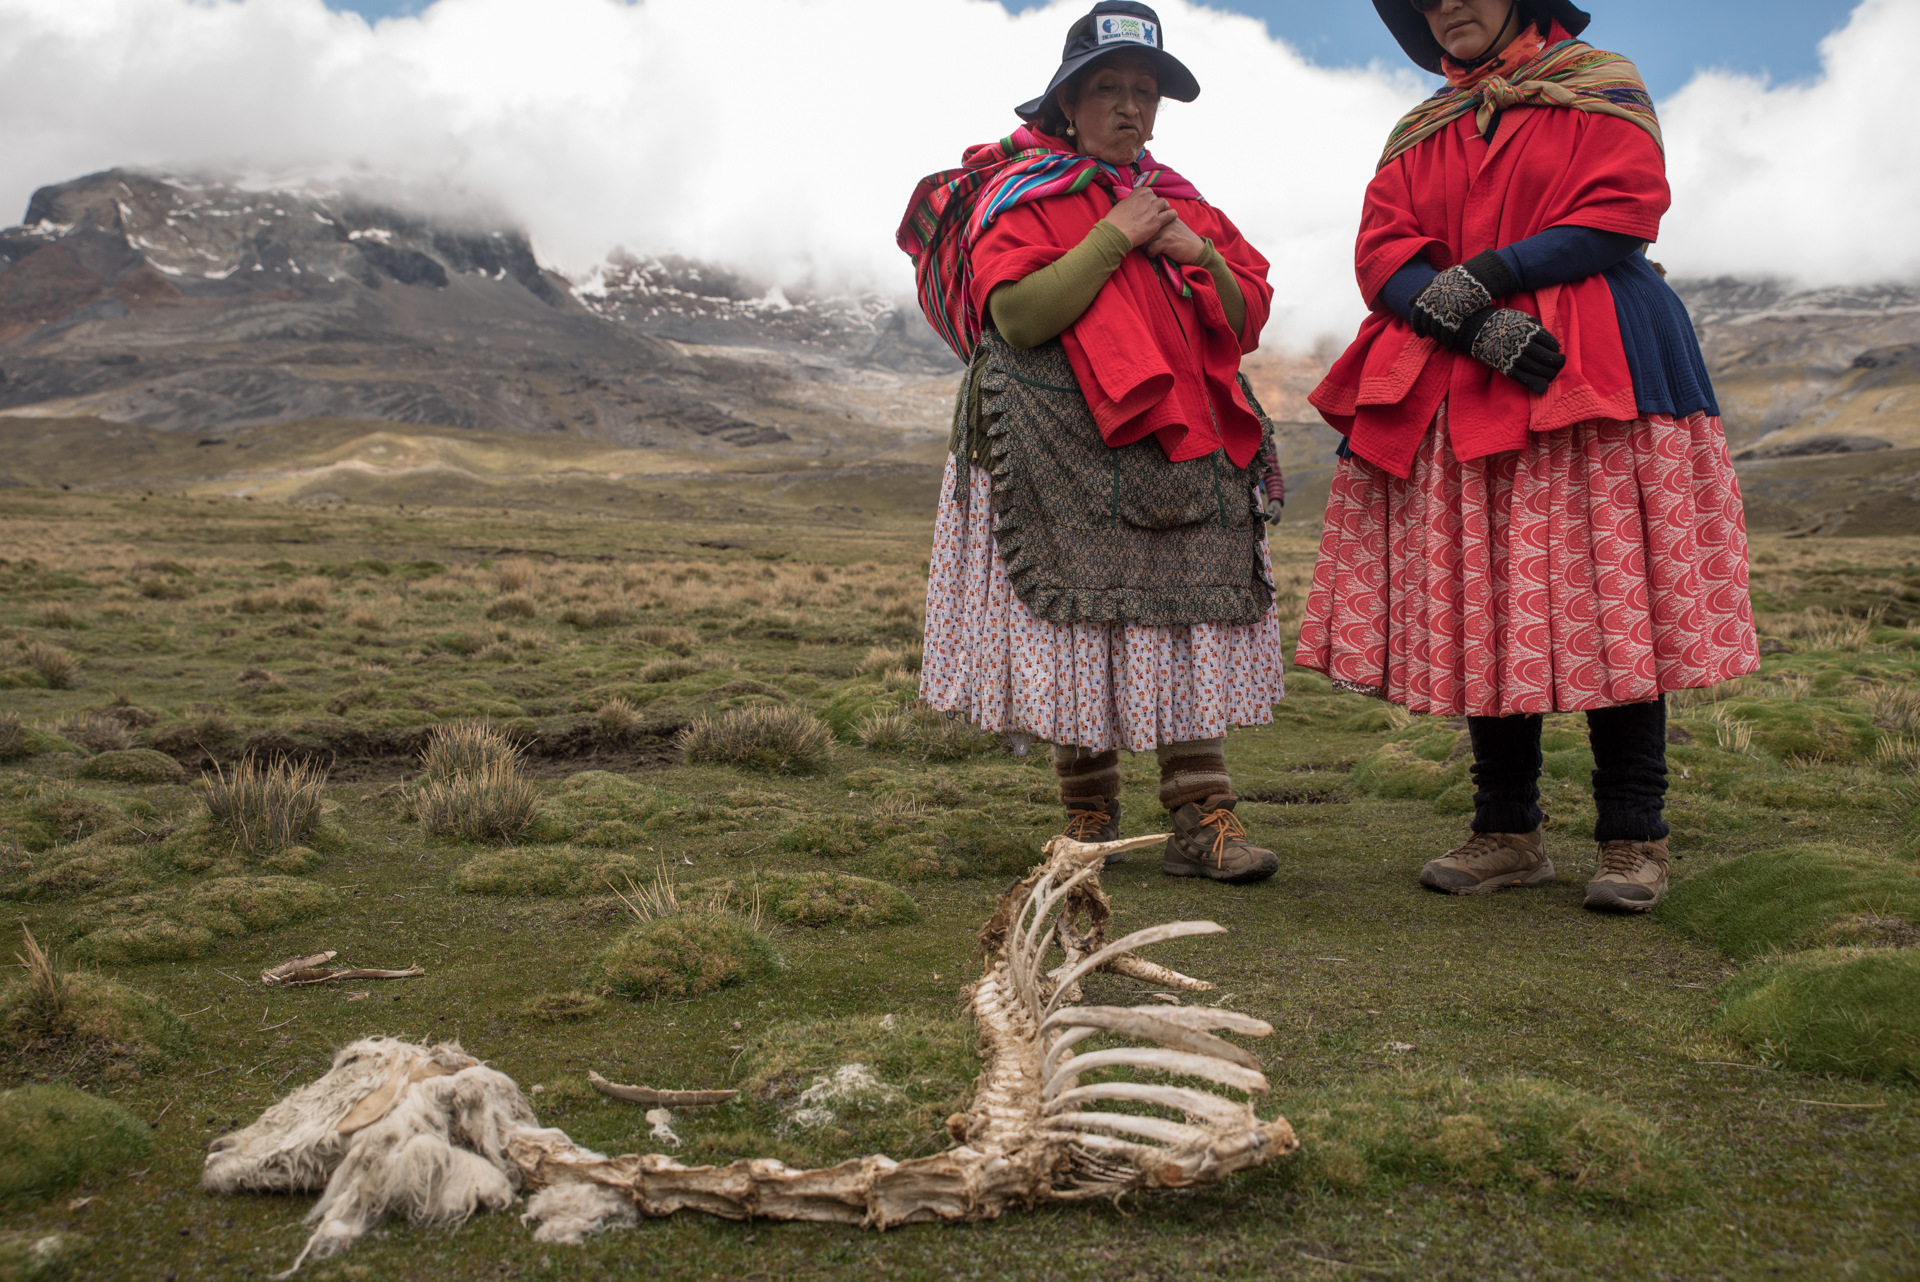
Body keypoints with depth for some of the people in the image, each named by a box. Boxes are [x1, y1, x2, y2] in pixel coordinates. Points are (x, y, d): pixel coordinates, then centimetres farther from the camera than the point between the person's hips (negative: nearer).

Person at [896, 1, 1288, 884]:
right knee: (1082, 623, -3)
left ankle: (1203, 817, -4)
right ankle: (1087, 815, 10)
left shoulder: (1180, 202, 22)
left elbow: (1247, 321, 17)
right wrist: (1114, 238, -9)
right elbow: (1019, 317, -11)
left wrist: (1196, 256, 0)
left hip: (1183, 456, 4)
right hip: (1071, 459, -4)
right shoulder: (1018, 198, 6)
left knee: (1186, 618, -4)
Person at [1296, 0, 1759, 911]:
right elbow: (1382, 254, 5)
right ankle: (1508, 835, 9)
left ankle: (1633, 838, 0)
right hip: (1456, 392, 4)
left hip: (1600, 373, -3)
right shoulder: (1416, 135, 20)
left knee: (1610, 597, -8)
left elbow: (1623, 212, -4)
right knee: (1478, 608, 0)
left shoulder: (1603, 87, 11)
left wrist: (1484, 276, -12)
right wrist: (1479, 327, -12)